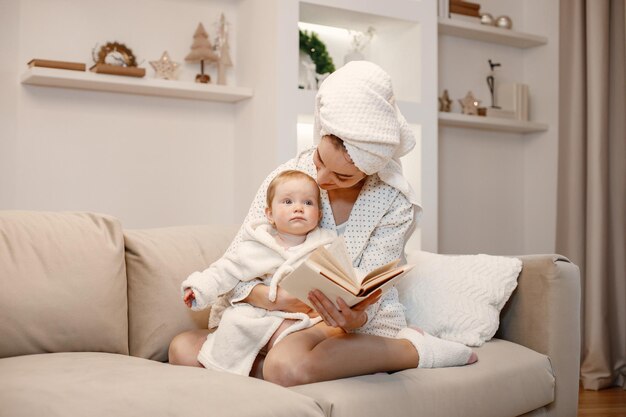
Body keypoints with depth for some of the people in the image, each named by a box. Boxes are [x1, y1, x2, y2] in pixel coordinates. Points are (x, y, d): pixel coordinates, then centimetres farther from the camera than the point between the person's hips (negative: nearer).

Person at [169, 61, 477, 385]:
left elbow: (368, 294, -13)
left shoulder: (394, 204, -12)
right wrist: (273, 298, -29)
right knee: (183, 348, -17)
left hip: (359, 325, -4)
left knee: (287, 365, -38)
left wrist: (355, 318, -38)